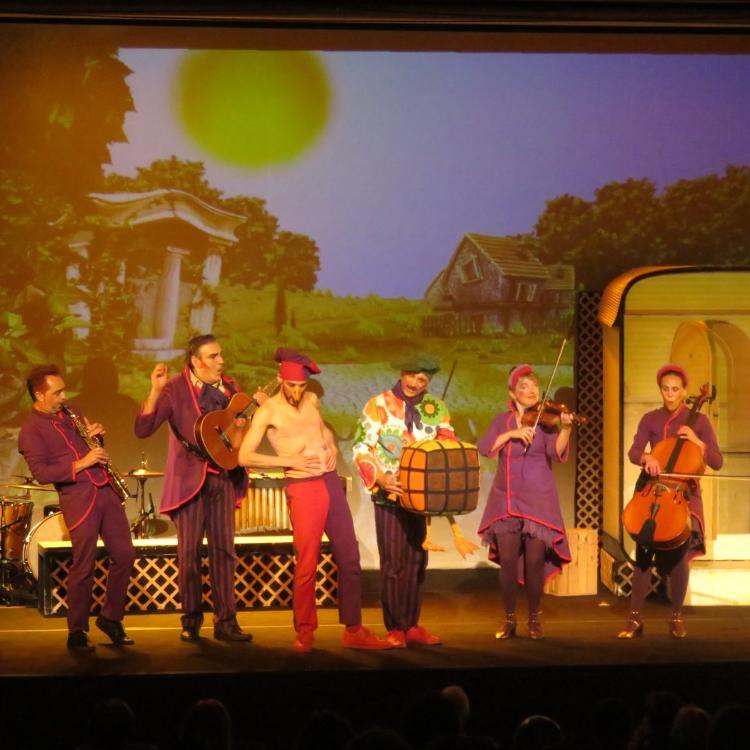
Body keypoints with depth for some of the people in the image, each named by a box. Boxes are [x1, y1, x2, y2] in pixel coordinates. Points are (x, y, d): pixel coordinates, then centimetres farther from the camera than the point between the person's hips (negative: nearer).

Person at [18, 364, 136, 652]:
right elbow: (41, 473, -16)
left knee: (124, 555, 6)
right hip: (77, 497, -7)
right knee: (84, 566, -5)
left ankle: (110, 618, 21)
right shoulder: (31, 430, -6)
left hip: (105, 490, 7)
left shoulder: (69, 413, 16)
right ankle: (77, 633, 7)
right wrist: (80, 464, -20)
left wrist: (94, 435, 5)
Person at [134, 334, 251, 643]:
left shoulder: (229, 386, 9)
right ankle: (191, 621, 11)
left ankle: (226, 621, 7)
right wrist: (155, 391, -25)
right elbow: (142, 429, -13)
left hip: (223, 477, 4)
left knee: (223, 550, 4)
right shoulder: (175, 389, -6)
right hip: (189, 479, -4)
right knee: (189, 551, -1)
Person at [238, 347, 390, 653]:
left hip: (331, 482, 6)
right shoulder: (268, 410, -6)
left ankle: (353, 630, 15)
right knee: (307, 564, -5)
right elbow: (244, 456, -11)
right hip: (303, 488, -6)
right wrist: (291, 461, -14)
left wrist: (332, 447, 9)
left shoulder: (312, 400, 12)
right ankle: (304, 632, 10)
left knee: (349, 558, 7)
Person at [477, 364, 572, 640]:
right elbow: (484, 448, -5)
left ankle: (534, 619, 11)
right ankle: (509, 620, 11)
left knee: (535, 561, -3)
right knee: (507, 561, -2)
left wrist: (565, 428, -31)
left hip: (538, 498, -2)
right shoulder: (503, 420, 8)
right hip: (506, 498, 2)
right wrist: (511, 433, -17)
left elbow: (557, 452, -15)